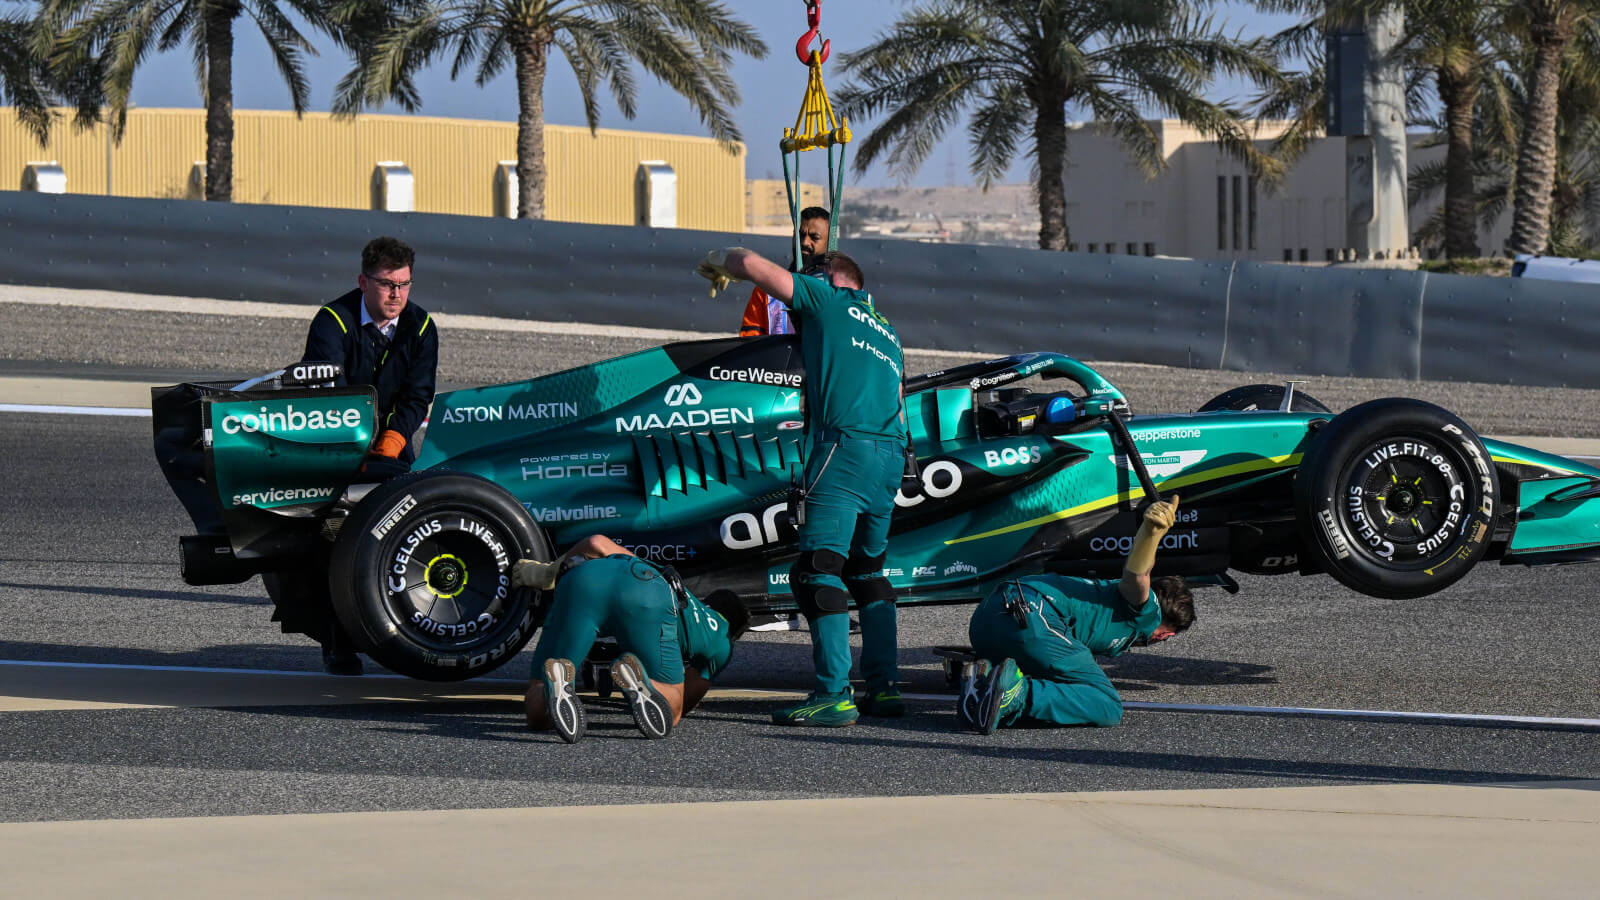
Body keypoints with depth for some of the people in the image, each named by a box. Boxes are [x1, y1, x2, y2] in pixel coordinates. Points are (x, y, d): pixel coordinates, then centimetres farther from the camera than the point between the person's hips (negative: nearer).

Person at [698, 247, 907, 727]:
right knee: (867, 570, 19)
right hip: (891, 458, 8)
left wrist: (720, 260, 25)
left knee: (819, 570, -12)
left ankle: (834, 695, -21)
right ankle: (884, 686, 13)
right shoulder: (887, 332, 29)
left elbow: (752, 263, 6)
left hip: (845, 448, -8)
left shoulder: (828, 299, 9)